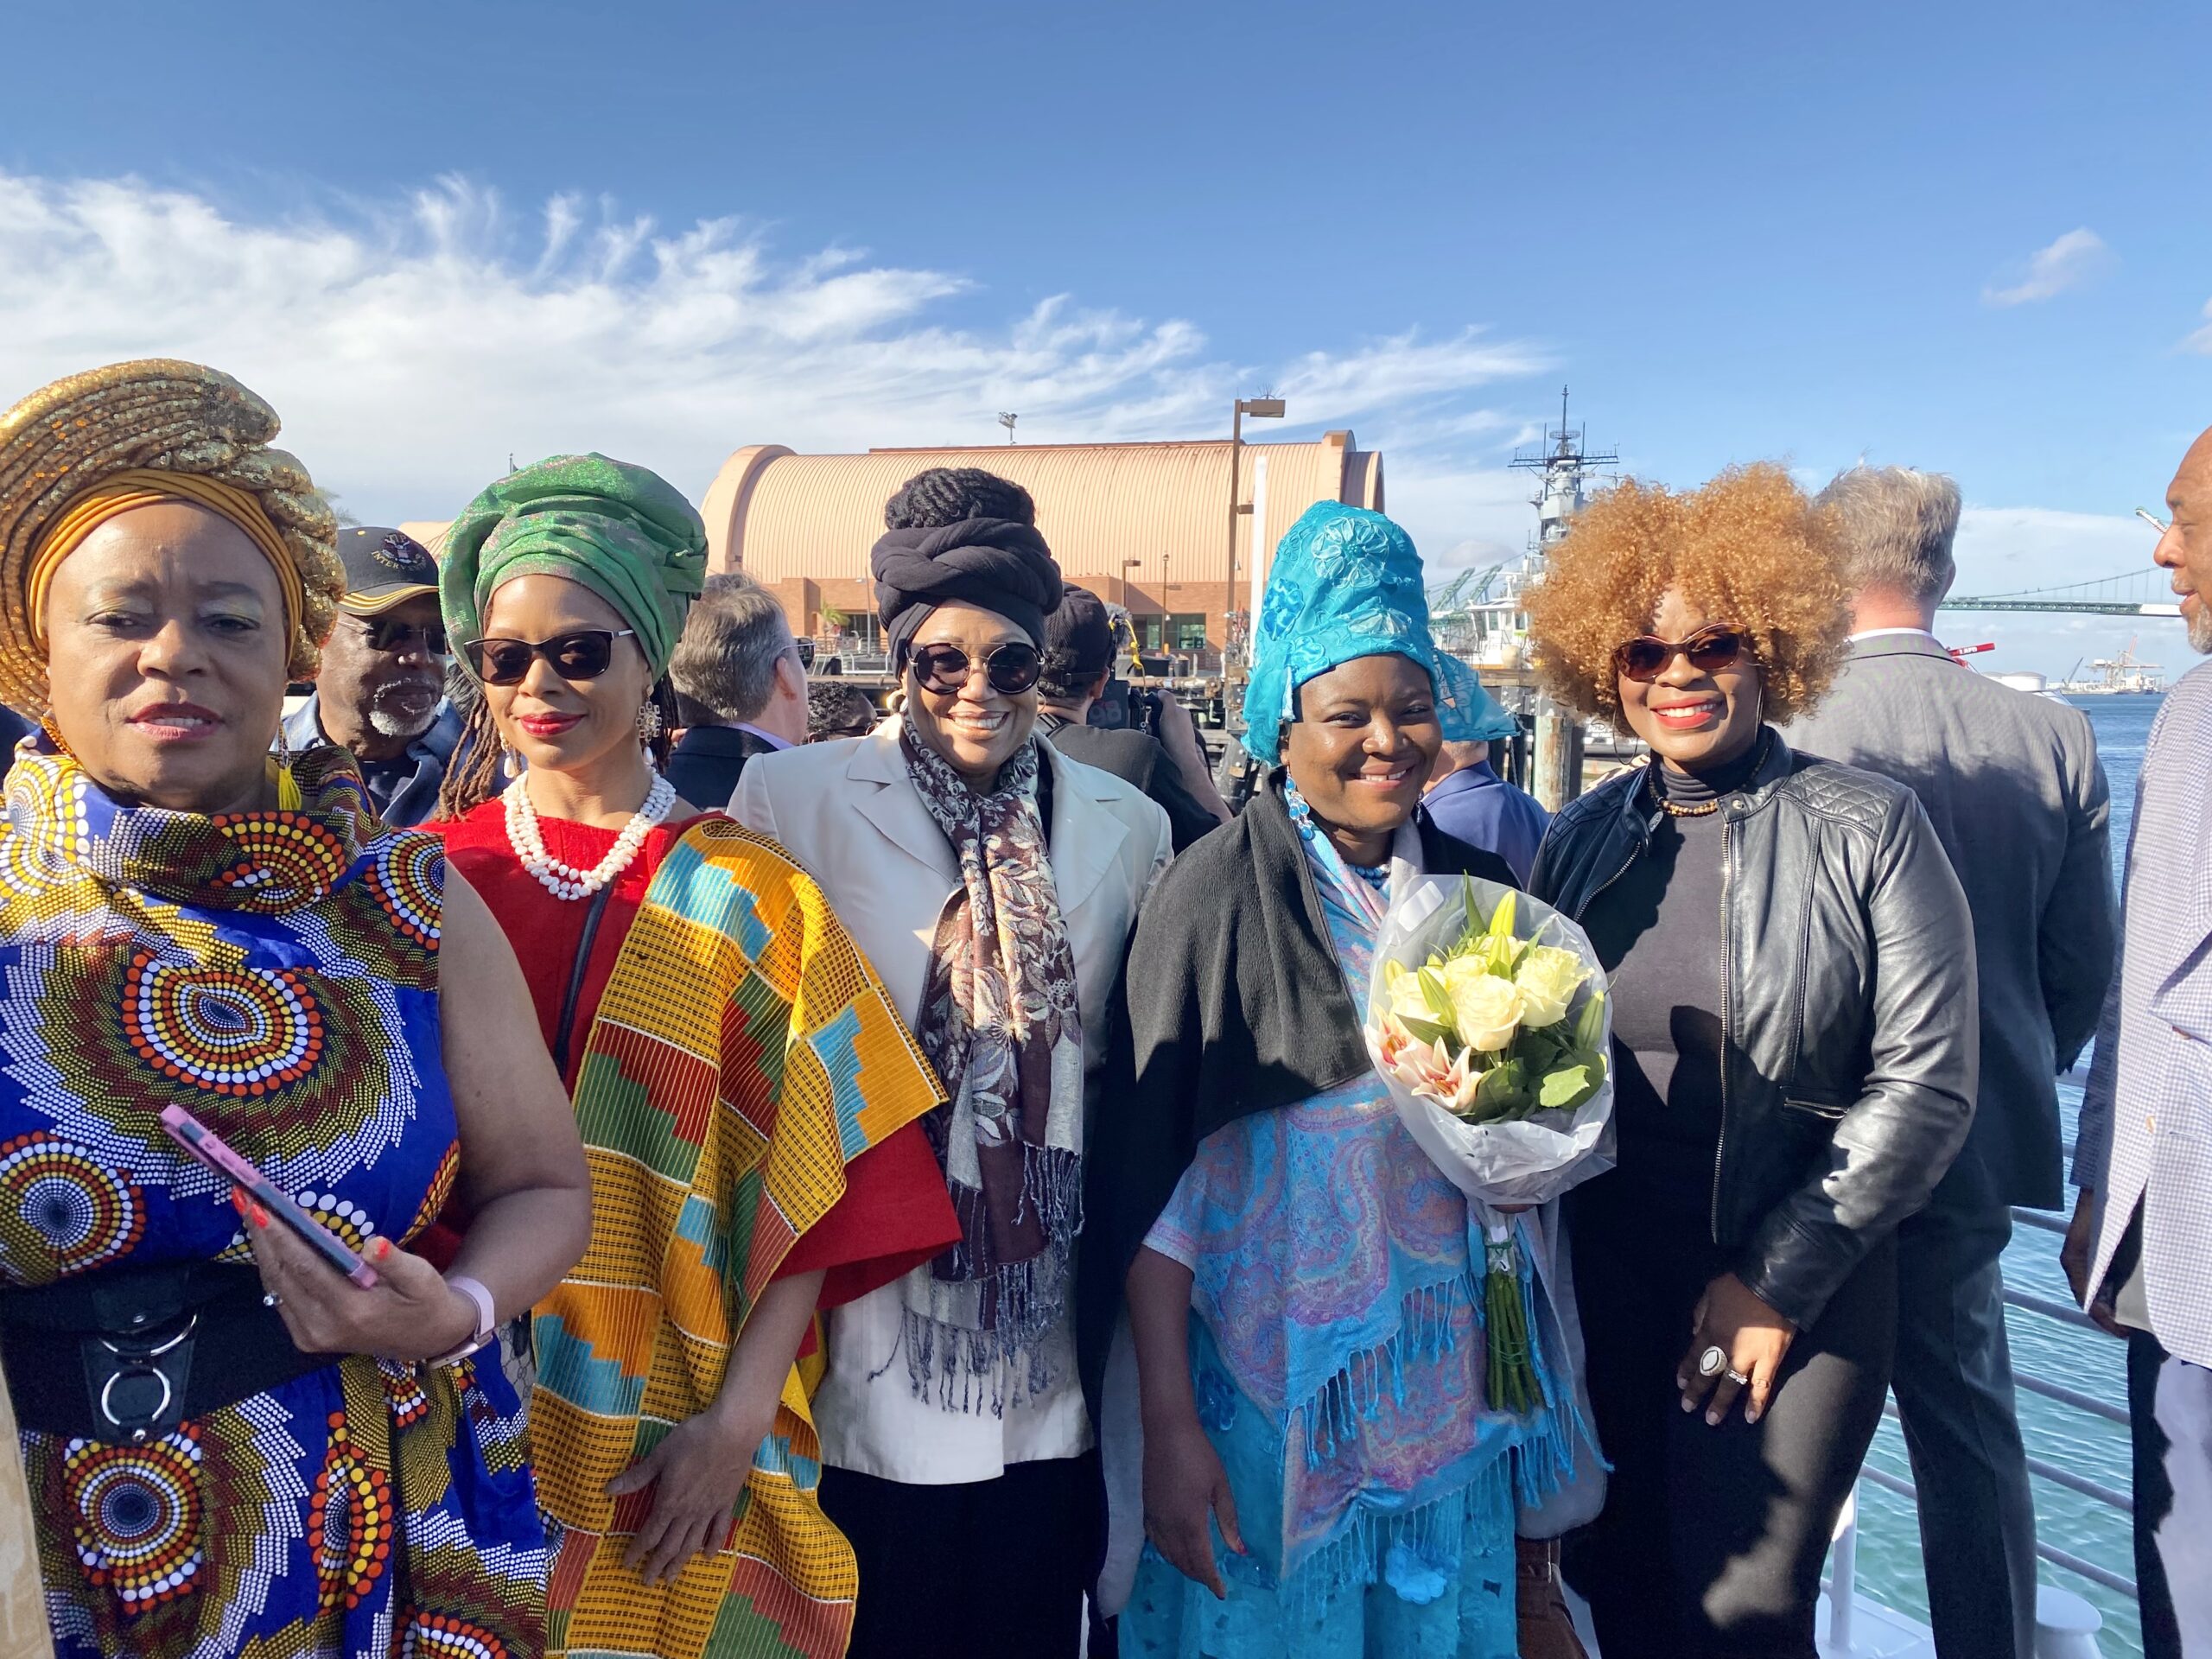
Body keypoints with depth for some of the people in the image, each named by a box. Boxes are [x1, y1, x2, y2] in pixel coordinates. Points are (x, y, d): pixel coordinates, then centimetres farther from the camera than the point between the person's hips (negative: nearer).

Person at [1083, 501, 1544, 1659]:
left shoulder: (1479, 893, 2)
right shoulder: (1219, 893, -14)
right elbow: (1150, 1171, -14)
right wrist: (1167, 1426, -14)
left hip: (1447, 1385, 5)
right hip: (1272, 1382, -5)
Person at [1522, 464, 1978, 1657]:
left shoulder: (1867, 829, -7)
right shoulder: (1579, 839, 5)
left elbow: (1925, 1086, -9)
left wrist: (1776, 1280, -11)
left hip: (1791, 1290, -3)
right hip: (1601, 1279, 4)